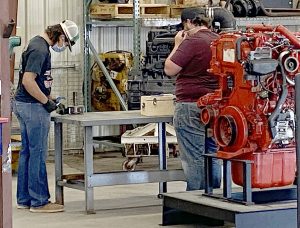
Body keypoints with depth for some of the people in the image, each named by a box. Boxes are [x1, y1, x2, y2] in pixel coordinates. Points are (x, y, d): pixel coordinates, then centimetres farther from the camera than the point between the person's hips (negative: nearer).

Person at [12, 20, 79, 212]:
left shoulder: (39, 44, 14)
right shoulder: (40, 49, -19)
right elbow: (28, 81, -25)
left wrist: (48, 98, 15)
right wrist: (46, 102, -16)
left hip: (24, 104, 10)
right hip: (33, 107, -10)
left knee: (27, 152, 13)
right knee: (38, 154, -5)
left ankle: (24, 199, 18)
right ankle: (39, 201, 0)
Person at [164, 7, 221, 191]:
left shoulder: (192, 42, -14)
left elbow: (170, 70, -9)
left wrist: (177, 45, 0)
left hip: (191, 105, -8)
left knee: (194, 159, -4)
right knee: (213, 156, 12)